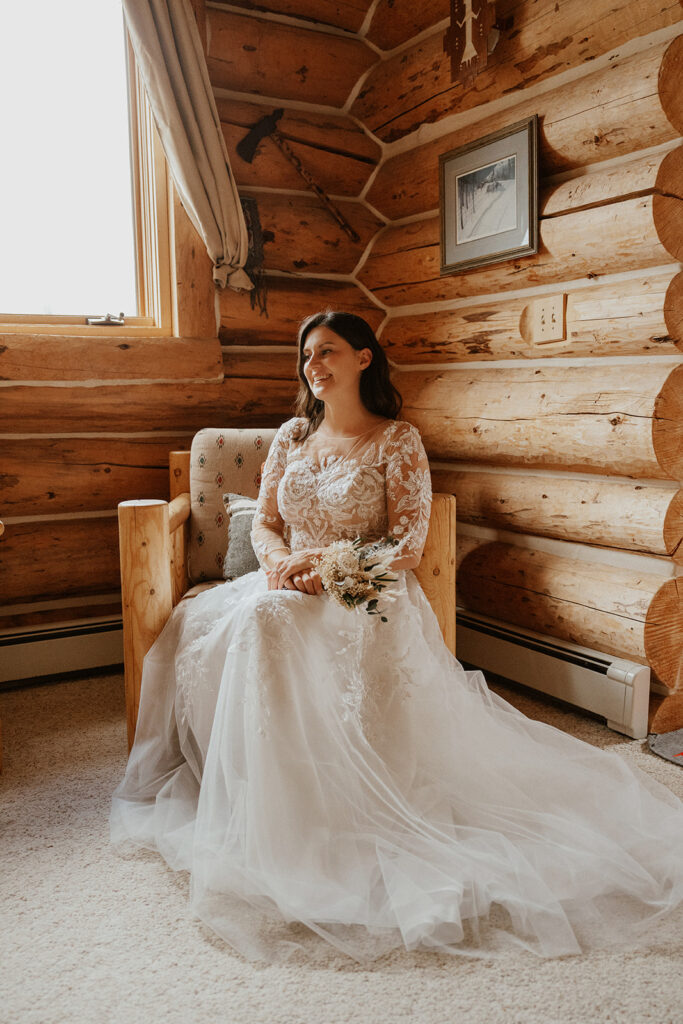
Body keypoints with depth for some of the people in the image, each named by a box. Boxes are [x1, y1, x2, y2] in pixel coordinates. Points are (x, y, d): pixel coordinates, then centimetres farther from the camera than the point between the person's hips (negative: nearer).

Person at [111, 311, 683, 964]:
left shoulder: (397, 440, -3)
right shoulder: (290, 437, 13)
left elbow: (408, 544, -9)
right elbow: (263, 522, 13)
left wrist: (329, 565, -19)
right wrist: (281, 560, -10)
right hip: (288, 587, 6)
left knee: (266, 622, -34)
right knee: (194, 623, -19)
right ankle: (213, 784, -3)